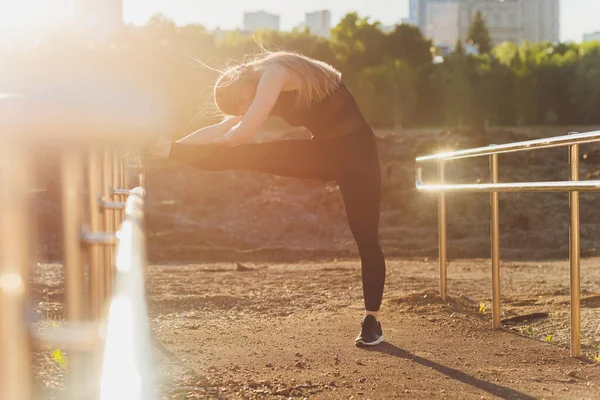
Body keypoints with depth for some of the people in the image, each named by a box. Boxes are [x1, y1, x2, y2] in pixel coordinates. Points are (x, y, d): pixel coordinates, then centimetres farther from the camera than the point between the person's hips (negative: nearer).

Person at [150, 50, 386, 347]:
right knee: (239, 156, -5)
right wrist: (172, 147, 7)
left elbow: (243, 133, -23)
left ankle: (372, 321, 3)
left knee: (366, 239, -4)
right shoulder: (259, 85, 8)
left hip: (355, 151, -8)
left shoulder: (274, 74, -20)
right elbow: (221, 130, 11)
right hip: (324, 152, 8)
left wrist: (217, 142, -5)